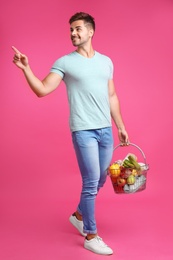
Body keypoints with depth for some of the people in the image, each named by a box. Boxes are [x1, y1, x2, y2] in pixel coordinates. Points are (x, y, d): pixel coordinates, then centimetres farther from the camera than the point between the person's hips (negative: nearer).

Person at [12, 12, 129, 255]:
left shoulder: (106, 61, 12)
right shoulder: (64, 62, -2)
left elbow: (112, 96, 16)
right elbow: (42, 90, -9)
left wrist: (120, 126, 15)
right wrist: (26, 68, -22)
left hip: (106, 130, 6)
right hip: (83, 131, -5)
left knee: (100, 180, 15)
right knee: (91, 182, -4)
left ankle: (79, 215, 39)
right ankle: (91, 236, 12)